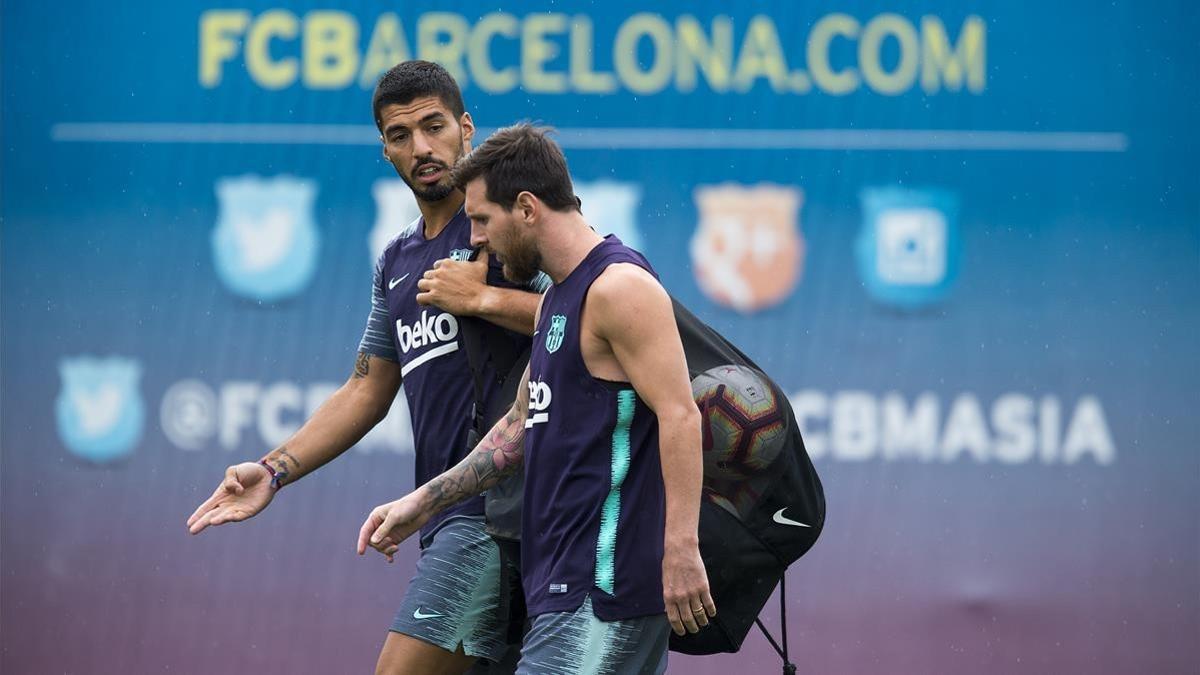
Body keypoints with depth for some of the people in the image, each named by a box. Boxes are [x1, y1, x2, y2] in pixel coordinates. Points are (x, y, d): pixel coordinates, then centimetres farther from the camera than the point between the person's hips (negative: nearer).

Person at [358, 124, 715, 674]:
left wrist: (680, 551, -25)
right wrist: (421, 505, 24)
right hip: (568, 575, 10)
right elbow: (522, 427, 28)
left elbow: (680, 417, -19)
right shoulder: (556, 299, 19)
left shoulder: (620, 287, -12)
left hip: (604, 582, -10)